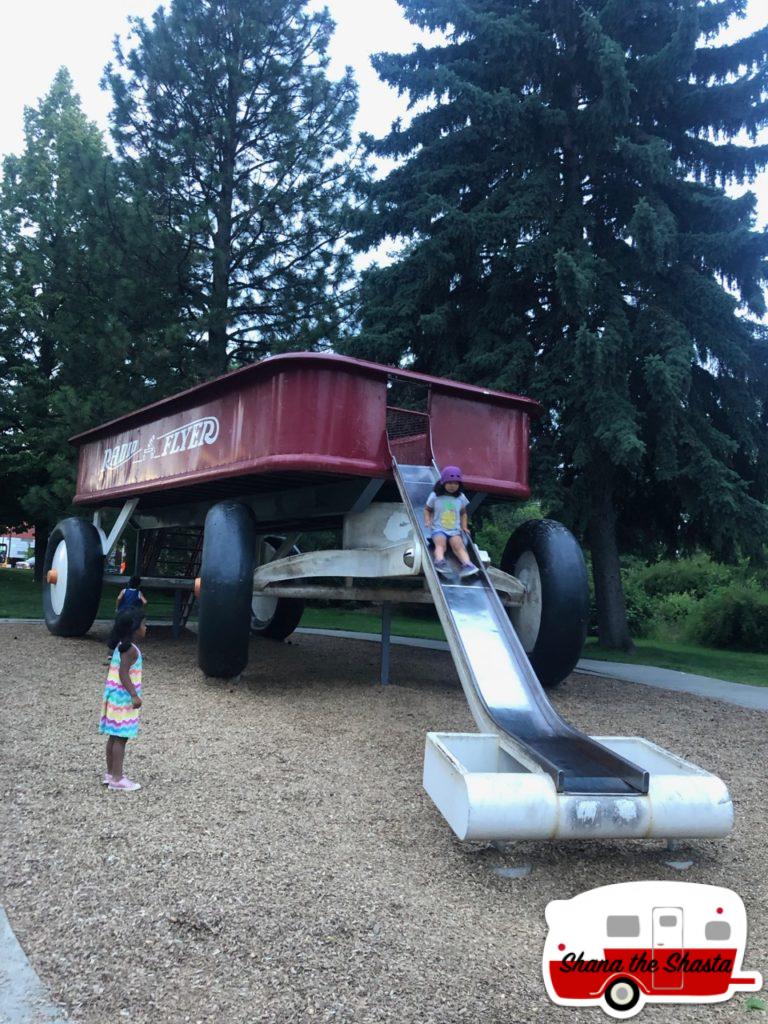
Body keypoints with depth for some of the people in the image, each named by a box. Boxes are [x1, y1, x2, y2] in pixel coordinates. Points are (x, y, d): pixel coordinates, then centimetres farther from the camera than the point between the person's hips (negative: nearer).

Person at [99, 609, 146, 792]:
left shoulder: (121, 646, 11)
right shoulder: (130, 649, -17)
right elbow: (123, 674, -24)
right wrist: (134, 695, -26)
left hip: (114, 696, 10)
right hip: (123, 698, -9)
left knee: (114, 737, 15)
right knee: (121, 738, -4)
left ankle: (110, 774, 23)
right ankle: (117, 779, 0)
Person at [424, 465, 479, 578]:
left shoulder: (461, 497, 11)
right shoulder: (435, 496, 4)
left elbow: (463, 513, 24)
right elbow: (427, 510, 15)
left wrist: (464, 526, 10)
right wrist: (427, 521, -3)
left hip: (455, 530, 2)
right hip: (438, 528, -1)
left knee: (458, 544, -28)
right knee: (440, 543, -32)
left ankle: (467, 564, -49)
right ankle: (440, 561, -58)